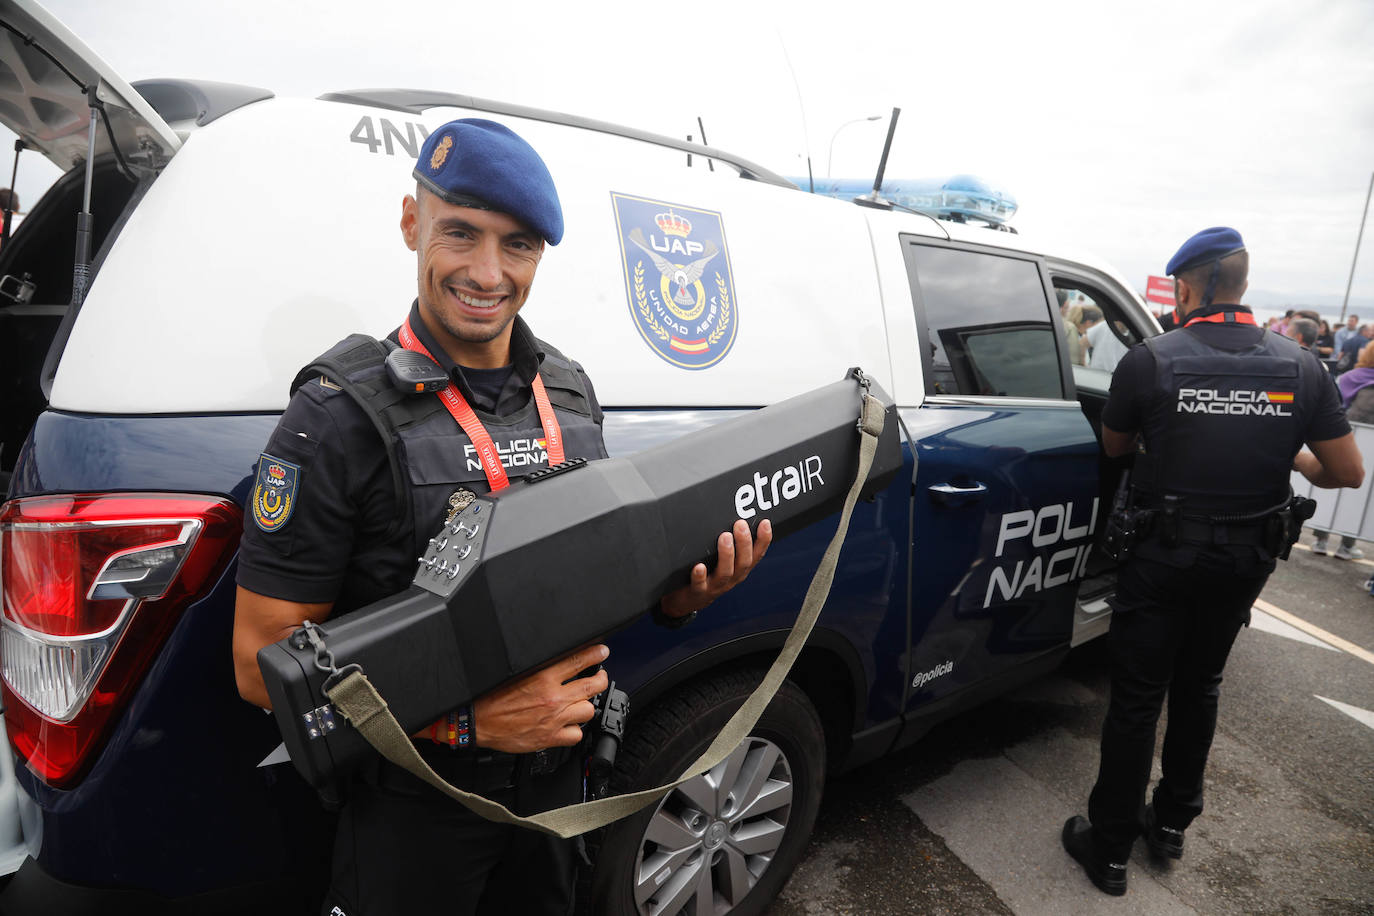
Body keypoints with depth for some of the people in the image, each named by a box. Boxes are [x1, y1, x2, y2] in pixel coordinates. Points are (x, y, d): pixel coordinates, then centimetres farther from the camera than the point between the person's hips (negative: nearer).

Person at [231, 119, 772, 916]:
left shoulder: (571, 393, -2)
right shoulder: (338, 419, -19)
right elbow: (264, 659, -18)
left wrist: (678, 596, -11)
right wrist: (471, 721, -26)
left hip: (558, 781, 5)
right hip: (412, 810, -5)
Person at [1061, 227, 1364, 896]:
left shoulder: (1151, 361, -15)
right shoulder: (1300, 367, -4)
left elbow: (1113, 448, 0)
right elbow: (1348, 471, -1)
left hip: (1165, 556, -4)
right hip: (1246, 559, 4)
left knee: (1137, 697, 6)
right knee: (1199, 687, 21)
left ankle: (1109, 848, 17)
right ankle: (1172, 822, 36)